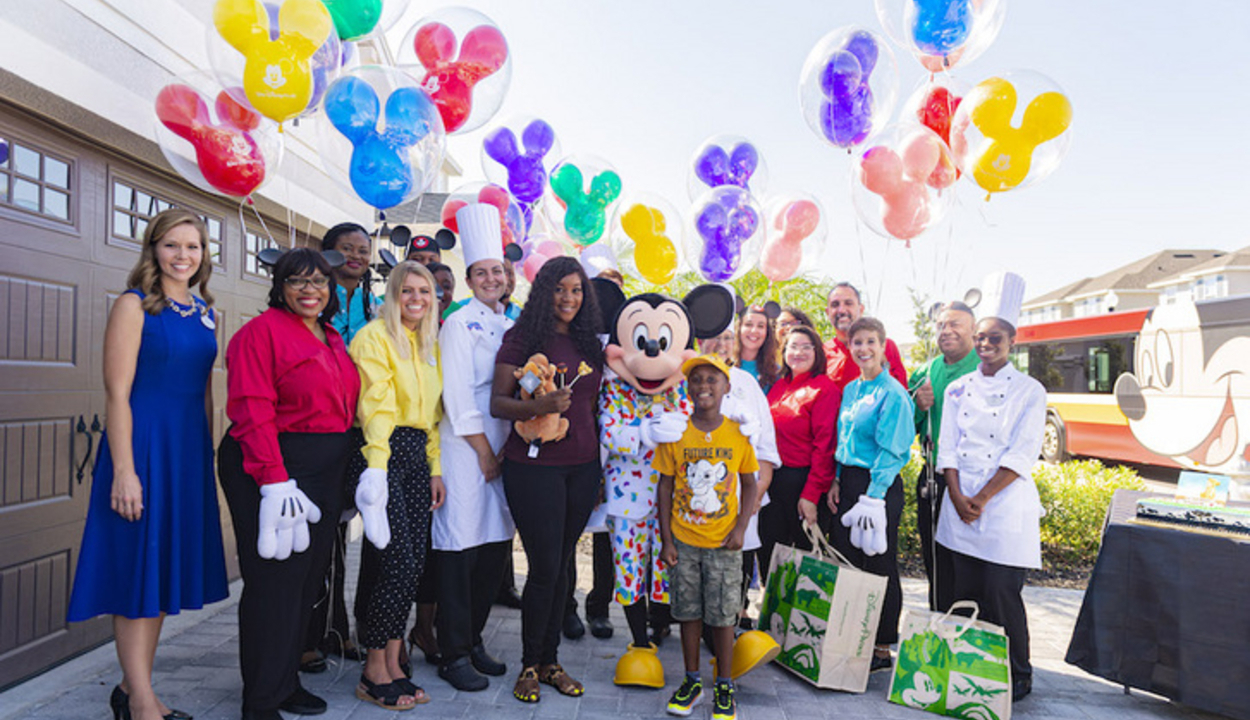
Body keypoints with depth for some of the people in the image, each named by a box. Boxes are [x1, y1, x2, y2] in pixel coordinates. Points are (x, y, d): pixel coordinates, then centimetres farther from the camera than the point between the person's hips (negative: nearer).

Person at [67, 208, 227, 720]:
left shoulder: (206, 313, 12)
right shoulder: (134, 305, -7)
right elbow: (117, 392, -12)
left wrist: (207, 456, 12)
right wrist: (124, 470, -18)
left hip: (189, 448, 7)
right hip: (143, 442, -7)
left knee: (167, 564, 12)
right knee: (137, 566, 0)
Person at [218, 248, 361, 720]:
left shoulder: (333, 340, 16)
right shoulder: (262, 331, -8)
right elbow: (253, 412, -16)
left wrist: (347, 468, 12)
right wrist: (275, 481, -23)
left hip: (325, 475, 8)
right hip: (274, 466, -8)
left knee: (309, 578, 13)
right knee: (275, 581, -3)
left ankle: (286, 681, 29)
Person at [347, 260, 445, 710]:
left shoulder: (430, 345, 20)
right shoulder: (375, 337, -3)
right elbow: (375, 405, -13)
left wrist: (435, 468, 15)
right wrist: (377, 466, -20)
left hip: (417, 455, 7)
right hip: (382, 451, -7)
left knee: (414, 563, 4)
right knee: (399, 563, -10)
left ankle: (392, 665, 14)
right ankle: (373, 672, 4)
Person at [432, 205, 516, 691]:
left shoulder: (510, 326, 15)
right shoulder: (459, 324, -5)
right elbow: (458, 395, -11)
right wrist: (484, 450, -10)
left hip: (503, 448, 7)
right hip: (466, 450, -7)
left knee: (496, 549, 11)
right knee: (459, 550, -3)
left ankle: (473, 640, 26)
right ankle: (454, 656, 8)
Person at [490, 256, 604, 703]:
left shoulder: (588, 342, 12)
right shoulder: (522, 338, -3)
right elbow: (497, 402, -8)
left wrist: (598, 459, 14)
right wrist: (537, 407, -26)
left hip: (583, 466, 5)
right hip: (535, 465, -5)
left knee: (562, 566, 10)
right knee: (545, 568, -2)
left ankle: (549, 661, 23)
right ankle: (529, 665, 16)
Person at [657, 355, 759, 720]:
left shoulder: (738, 433, -4)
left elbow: (750, 485, 4)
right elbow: (666, 487, 0)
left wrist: (740, 529, -7)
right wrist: (666, 539, -3)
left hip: (723, 542, -1)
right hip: (684, 540, 1)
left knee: (723, 615, 6)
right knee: (688, 611, 11)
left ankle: (724, 686, 23)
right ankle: (692, 679, 29)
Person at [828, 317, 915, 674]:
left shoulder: (892, 393, -11)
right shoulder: (850, 389, 12)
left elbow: (890, 450, -14)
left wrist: (874, 496, -17)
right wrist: (836, 481, 8)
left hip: (880, 484, -7)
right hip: (849, 480, 7)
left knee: (879, 565, 2)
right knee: (845, 561, 11)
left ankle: (882, 648, 15)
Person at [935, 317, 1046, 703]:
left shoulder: (1030, 391, -1)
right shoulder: (959, 389, 10)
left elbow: (1022, 454, -8)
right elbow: (948, 446, 7)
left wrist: (982, 498, -13)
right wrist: (958, 496, -6)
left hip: (1005, 503, -4)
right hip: (960, 501, 4)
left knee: (1002, 594, -2)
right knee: (966, 591, 8)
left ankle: (1017, 677, 16)